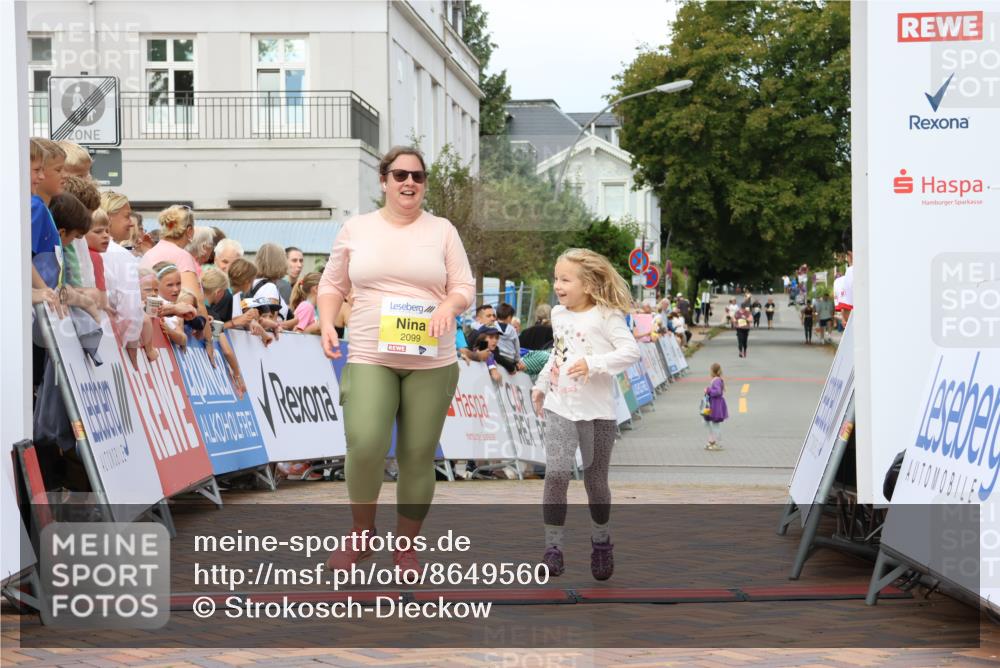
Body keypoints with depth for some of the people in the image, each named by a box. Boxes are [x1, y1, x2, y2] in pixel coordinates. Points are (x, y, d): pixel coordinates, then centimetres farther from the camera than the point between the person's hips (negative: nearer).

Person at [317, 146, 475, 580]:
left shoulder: (442, 231, 6)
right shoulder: (355, 229, 8)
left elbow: (465, 287, 5)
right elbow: (333, 285, 14)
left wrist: (448, 305, -17)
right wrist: (326, 325, -3)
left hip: (431, 363, 1)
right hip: (370, 358, -1)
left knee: (418, 456, 2)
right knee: (365, 445, -18)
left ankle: (406, 547, 19)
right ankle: (361, 532, 7)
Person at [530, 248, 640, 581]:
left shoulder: (606, 316, -10)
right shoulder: (559, 315, 9)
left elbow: (630, 351, -21)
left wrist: (594, 364, -30)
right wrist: (541, 384, 27)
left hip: (597, 412, -4)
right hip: (560, 408, 4)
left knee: (595, 479, 9)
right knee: (556, 475, -13)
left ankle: (601, 541, 32)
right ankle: (553, 547, -9)